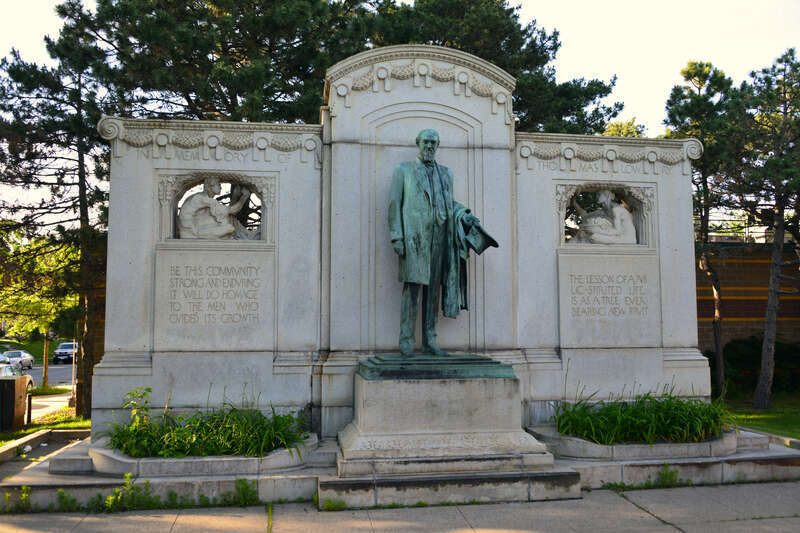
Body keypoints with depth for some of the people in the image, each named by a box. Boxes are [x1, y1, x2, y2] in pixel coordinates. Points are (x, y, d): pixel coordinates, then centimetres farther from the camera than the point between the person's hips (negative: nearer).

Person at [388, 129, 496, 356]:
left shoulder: (445, 173, 20)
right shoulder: (403, 170, 8)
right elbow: (395, 204, 2)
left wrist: (465, 213, 6)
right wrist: (397, 237, -7)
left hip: (438, 236, 4)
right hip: (413, 235, -4)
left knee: (433, 288, 3)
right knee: (413, 286, -9)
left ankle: (429, 341, 8)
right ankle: (406, 339, -3)